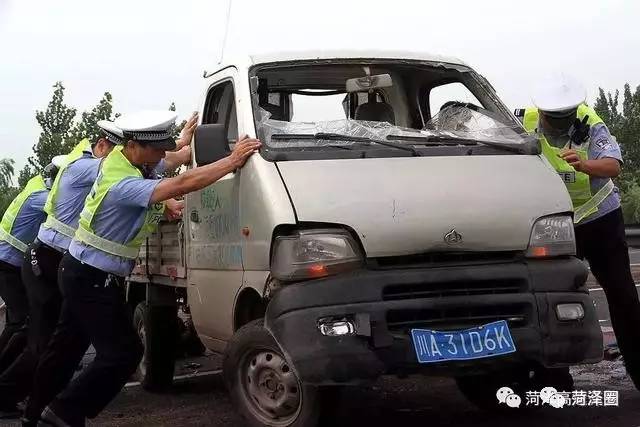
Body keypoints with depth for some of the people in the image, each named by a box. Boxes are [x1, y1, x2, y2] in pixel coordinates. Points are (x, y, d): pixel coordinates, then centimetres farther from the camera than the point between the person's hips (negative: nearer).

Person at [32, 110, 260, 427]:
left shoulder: (118, 158, 0)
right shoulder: (123, 184, -30)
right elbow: (183, 183, -40)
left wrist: (165, 203, 0)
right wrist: (233, 160, -35)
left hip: (80, 271, 10)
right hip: (92, 279, -10)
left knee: (68, 344, 22)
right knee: (123, 352, -7)